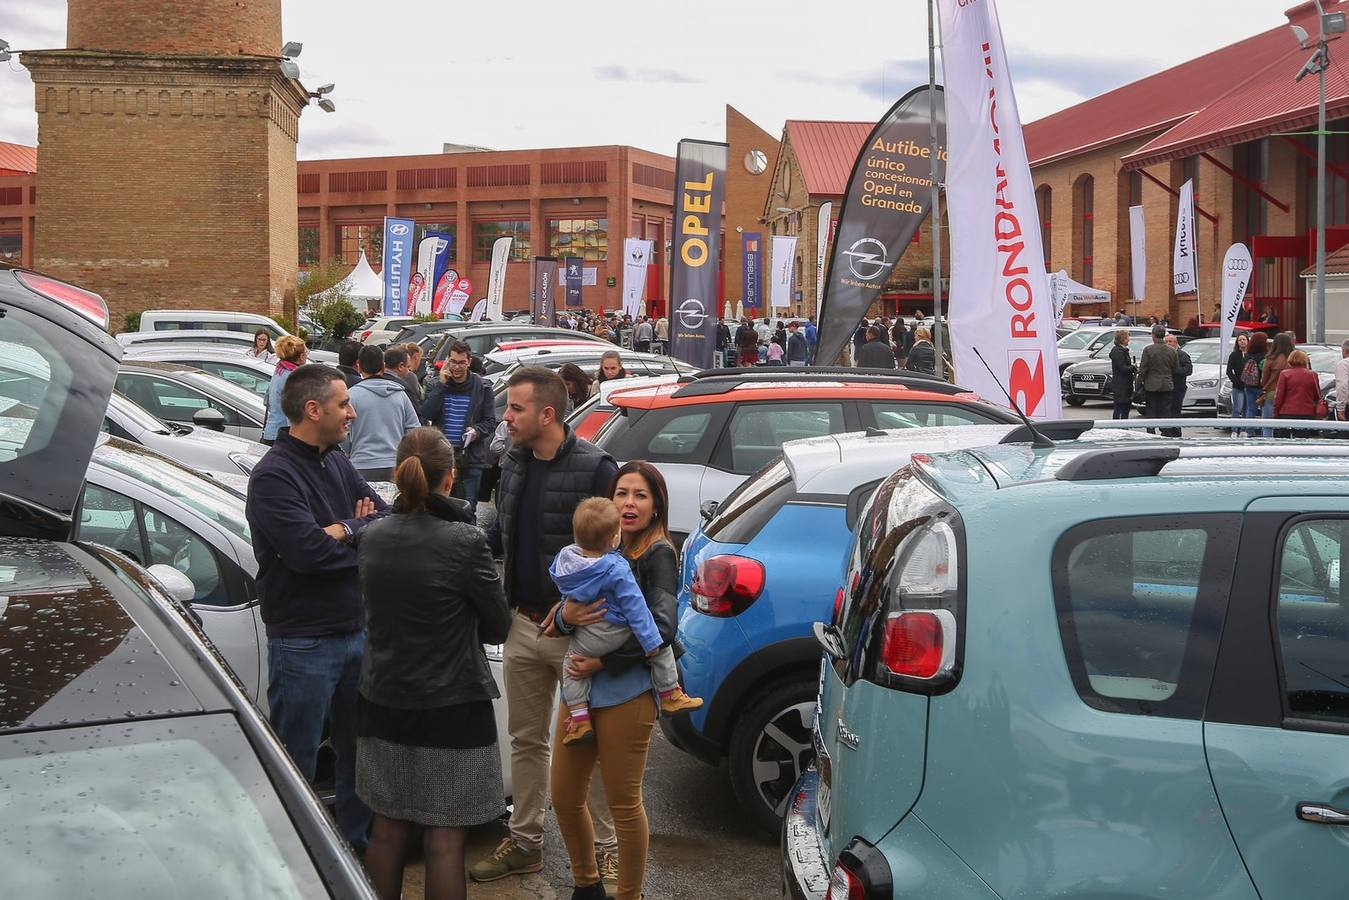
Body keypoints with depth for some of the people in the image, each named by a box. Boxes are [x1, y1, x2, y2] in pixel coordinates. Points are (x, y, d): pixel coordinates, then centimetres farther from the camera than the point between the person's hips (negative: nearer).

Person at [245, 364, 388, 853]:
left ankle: (359, 847, 34)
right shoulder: (274, 474, -15)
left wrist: (342, 531, -15)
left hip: (356, 630, 8)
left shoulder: (337, 464, 10)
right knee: (297, 764, 4)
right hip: (304, 642, -8)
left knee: (361, 754, 19)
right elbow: (308, 552, -26)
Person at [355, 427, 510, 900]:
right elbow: (498, 628, -9)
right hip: (450, 709, -5)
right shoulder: (466, 542, -19)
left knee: (388, 830, 17)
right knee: (444, 839, 5)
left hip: (382, 703, 5)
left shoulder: (370, 537, -3)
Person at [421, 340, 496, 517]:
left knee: (467, 509, 0)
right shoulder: (437, 385, 7)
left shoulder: (482, 387, 3)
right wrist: (441, 385, -9)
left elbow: (490, 421, 5)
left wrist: (476, 431, -16)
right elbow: (426, 414, -7)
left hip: (471, 458, -1)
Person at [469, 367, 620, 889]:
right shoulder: (514, 464, 7)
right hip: (523, 624, 7)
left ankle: (604, 846, 20)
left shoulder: (595, 468, -16)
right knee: (526, 740, 16)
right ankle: (525, 841, 29)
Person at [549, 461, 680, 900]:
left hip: (626, 691, -6)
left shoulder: (659, 554, -8)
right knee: (564, 798, 13)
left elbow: (662, 627, -18)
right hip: (581, 685, 7)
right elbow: (561, 616, 7)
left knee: (624, 803, 5)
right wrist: (565, 616, -17)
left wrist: (604, 662, -18)